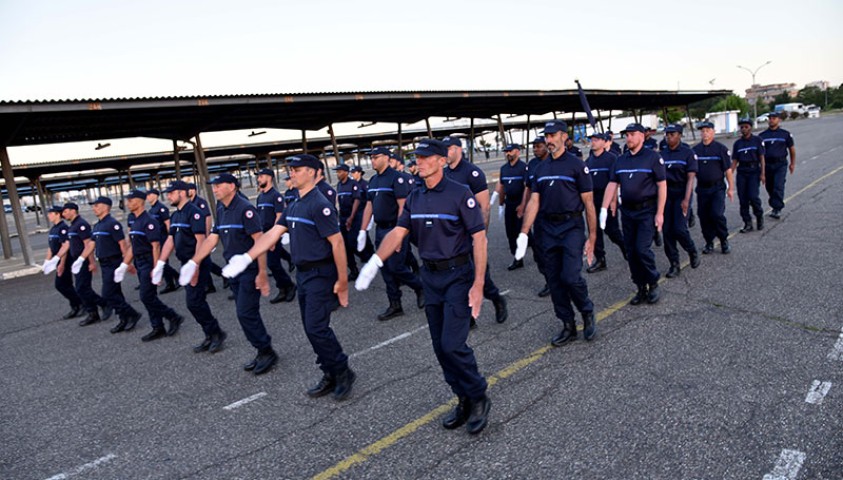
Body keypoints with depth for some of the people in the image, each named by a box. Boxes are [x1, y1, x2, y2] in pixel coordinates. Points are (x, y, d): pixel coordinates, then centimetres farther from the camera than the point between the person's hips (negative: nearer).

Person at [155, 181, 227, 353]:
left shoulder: (194, 212, -14)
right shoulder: (175, 215, 13)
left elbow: (200, 240, -20)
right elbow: (170, 240, 13)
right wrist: (160, 264, 6)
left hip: (198, 263, -9)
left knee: (194, 301, -10)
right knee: (197, 302, 11)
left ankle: (217, 333, 4)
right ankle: (211, 336, 20)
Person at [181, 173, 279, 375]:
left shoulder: (245, 209, -16)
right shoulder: (221, 211, 9)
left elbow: (259, 240, -20)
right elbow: (212, 239, 13)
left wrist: (262, 273, -22)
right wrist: (193, 263, 9)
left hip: (250, 270, -8)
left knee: (246, 313, -8)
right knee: (247, 314, 12)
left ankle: (267, 352, 7)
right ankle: (263, 352, 23)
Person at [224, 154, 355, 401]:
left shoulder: (320, 204, -16)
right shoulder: (294, 206, 11)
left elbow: (337, 242, -19)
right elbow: (272, 234, 9)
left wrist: (342, 280, -19)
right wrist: (246, 258, 0)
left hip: (320, 274, -9)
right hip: (303, 273, 9)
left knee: (317, 327, -10)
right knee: (312, 328, 12)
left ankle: (343, 373, 7)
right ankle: (331, 376, 24)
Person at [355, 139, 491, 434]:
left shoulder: (460, 194, -10)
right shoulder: (414, 198, 8)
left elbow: (479, 238, -13)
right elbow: (398, 232, -1)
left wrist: (478, 285, -18)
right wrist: (375, 262, -18)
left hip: (458, 274, -6)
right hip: (430, 276, 7)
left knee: (452, 344, -12)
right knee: (440, 347, 10)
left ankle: (479, 398, 11)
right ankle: (464, 400, 26)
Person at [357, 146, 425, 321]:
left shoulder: (396, 178, -11)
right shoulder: (373, 181, 13)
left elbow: (403, 206, -17)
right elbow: (369, 206, 15)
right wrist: (362, 230, 10)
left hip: (394, 229, -8)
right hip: (380, 230, 8)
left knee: (396, 267, -8)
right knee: (386, 269, 8)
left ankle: (420, 287, 18)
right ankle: (395, 305, 17)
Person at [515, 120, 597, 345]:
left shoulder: (576, 165, -3)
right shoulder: (541, 168, 13)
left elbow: (589, 203, -4)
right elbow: (534, 202, 7)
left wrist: (592, 238, -8)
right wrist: (523, 234, -3)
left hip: (571, 227, -5)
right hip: (548, 229, 5)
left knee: (571, 276, -15)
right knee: (554, 280, 7)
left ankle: (587, 312, 15)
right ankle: (568, 326, 20)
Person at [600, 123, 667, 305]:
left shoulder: (652, 157, -5)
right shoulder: (621, 160, 10)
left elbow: (662, 185, -7)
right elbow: (612, 184, 7)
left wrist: (660, 213, -12)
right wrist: (604, 209, -4)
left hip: (646, 210, -5)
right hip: (627, 211, 5)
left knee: (642, 248, -13)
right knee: (631, 251, 6)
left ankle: (653, 284, 8)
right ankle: (641, 288, 18)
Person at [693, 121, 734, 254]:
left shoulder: (721, 148, -2)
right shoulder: (695, 150, 6)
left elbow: (728, 170, -2)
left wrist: (731, 187, -4)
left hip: (717, 188, -3)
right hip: (702, 188, 3)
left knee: (717, 214, -13)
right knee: (704, 217, 5)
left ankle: (724, 241, 7)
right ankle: (709, 242, 19)